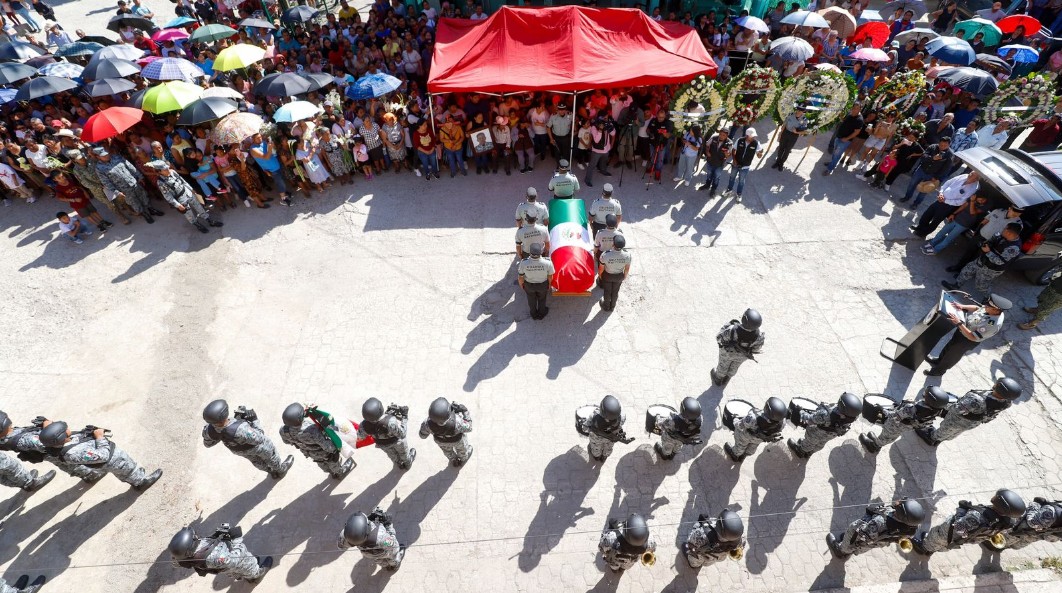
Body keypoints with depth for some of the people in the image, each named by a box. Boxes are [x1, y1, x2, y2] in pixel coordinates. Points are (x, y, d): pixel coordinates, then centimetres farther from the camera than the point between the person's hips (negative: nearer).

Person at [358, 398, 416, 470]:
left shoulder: (365, 425, -37)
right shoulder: (390, 422, -50)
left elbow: (360, 437, -14)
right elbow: (402, 434, -33)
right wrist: (405, 416, -31)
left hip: (382, 444, 3)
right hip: (396, 440, -3)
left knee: (392, 454, 37)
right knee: (403, 451, 34)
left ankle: (400, 464, 66)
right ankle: (408, 463, 64)